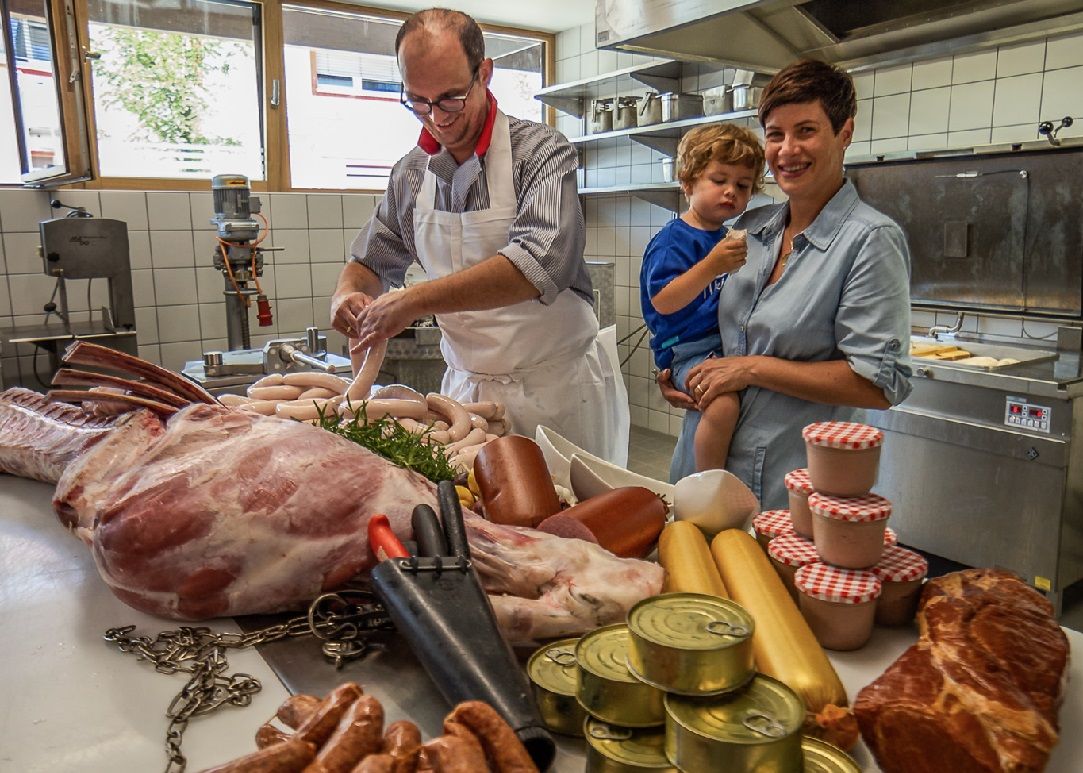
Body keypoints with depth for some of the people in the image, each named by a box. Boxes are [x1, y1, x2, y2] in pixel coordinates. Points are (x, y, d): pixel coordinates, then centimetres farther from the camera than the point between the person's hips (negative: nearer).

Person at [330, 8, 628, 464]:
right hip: (465, 389, 4)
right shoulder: (410, 174, 5)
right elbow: (372, 261, 18)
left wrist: (415, 301, -28)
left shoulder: (541, 152, -11)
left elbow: (540, 264, -27)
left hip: (557, 389, -4)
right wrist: (348, 294, -6)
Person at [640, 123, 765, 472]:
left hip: (729, 344, 9)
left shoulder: (729, 238, 17)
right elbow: (663, 302, -21)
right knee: (723, 403, -31)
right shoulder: (673, 239, -8)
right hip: (688, 349, -9)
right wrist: (712, 267, -28)